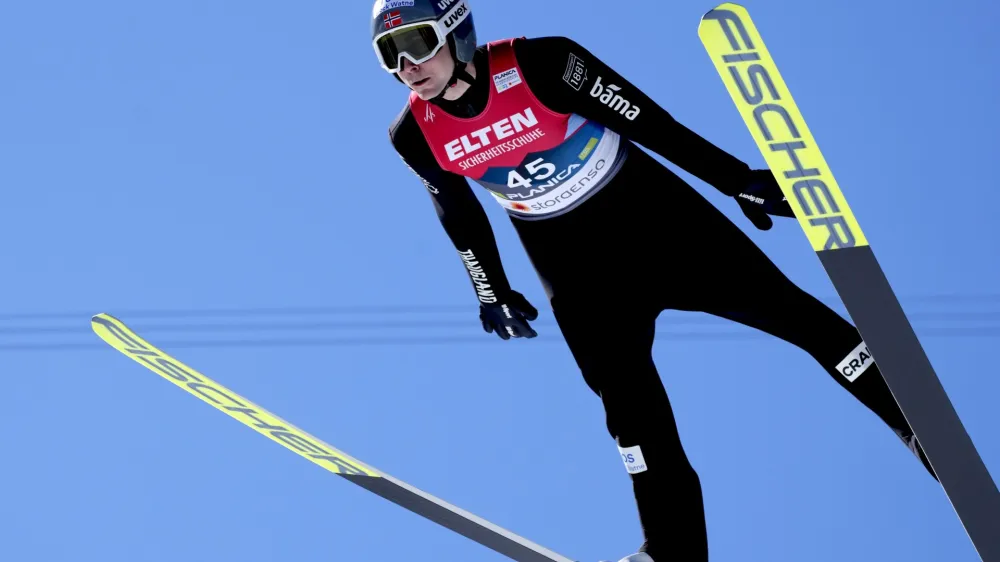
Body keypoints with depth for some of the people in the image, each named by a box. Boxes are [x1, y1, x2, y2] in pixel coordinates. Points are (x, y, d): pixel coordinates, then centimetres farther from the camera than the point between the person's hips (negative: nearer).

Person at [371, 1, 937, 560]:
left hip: (652, 214, -3)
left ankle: (917, 419, 9)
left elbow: (647, 123, -19)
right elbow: (460, 217, 6)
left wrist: (740, 181, -15)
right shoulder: (416, 135, -13)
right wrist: (493, 293, 16)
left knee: (790, 312, -3)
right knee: (626, 400, -1)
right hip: (573, 263, 3)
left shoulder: (538, 64, -25)